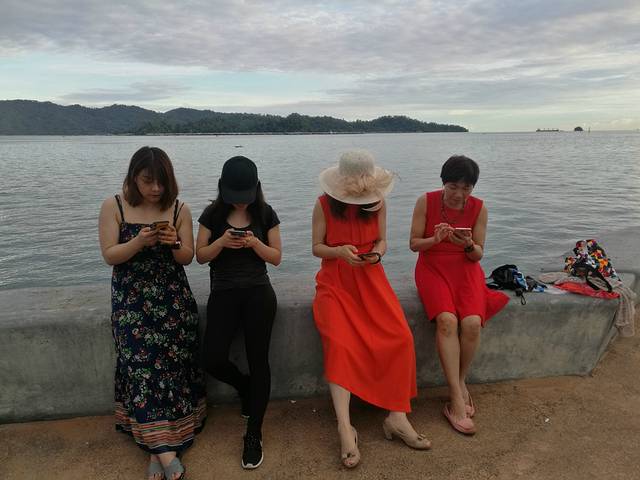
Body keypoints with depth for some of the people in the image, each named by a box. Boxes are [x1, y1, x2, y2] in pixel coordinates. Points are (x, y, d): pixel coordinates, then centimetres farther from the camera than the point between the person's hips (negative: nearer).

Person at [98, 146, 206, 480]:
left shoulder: (179, 209, 2)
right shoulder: (113, 206, -1)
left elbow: (187, 258, 4)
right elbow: (109, 255, -4)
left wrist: (174, 243, -18)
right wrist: (139, 242, -21)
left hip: (173, 296, 2)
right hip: (132, 298, -1)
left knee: (173, 359, -6)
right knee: (143, 362, -13)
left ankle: (155, 445, 8)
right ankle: (164, 449, -8)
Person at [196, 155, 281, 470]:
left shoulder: (265, 213, 2)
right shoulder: (213, 214, 4)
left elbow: (276, 258, 4)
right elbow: (200, 256, 6)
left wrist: (255, 243, -15)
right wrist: (221, 242, -14)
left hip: (258, 291, -1)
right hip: (223, 292, 1)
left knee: (258, 359, -4)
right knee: (213, 361, -7)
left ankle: (254, 434, 11)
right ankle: (246, 388, 29)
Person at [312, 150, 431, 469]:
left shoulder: (378, 203, 5)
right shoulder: (323, 205, -2)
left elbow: (382, 241, 13)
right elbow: (317, 247, 2)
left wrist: (377, 253, -11)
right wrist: (339, 251, -19)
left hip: (371, 280, 2)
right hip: (335, 282, -2)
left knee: (401, 338, -20)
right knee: (339, 343, -27)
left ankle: (397, 416, -8)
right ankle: (345, 427, -23)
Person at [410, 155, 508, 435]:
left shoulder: (479, 208, -1)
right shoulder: (426, 202, -5)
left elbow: (478, 255, 2)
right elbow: (414, 244, -3)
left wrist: (468, 245, -21)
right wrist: (435, 239, -23)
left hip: (466, 269, 2)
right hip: (432, 268, -2)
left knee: (472, 322, -26)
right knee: (447, 320, -29)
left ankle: (460, 382, 0)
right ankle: (458, 400, -22)